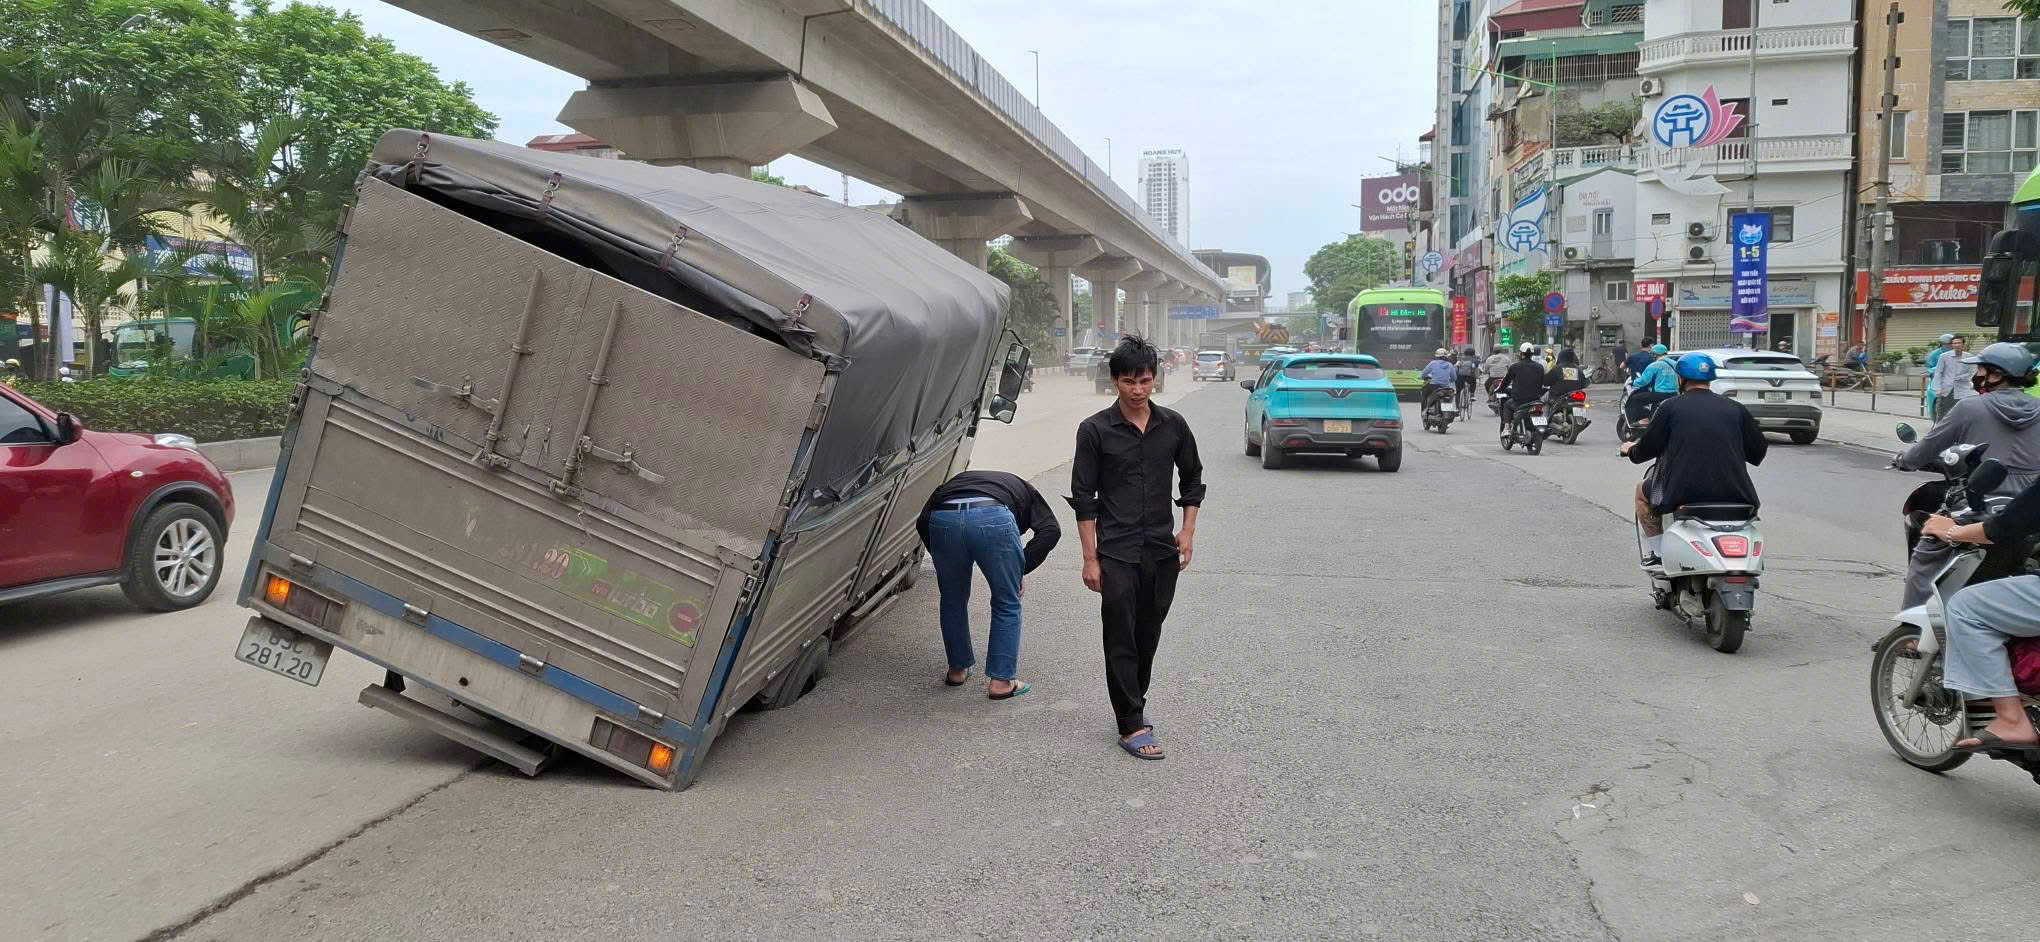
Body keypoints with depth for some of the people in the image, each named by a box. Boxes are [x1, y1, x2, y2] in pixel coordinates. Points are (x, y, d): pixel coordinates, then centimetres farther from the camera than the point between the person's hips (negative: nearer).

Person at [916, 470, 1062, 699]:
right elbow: (1050, 530, 16)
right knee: (1007, 605, 18)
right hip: (993, 518, -2)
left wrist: (942, 564, 29)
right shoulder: (1023, 488, 37)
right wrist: (1022, 569, 17)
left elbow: (924, 520, 23)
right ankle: (1000, 681, 19)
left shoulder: (952, 483, 43)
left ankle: (957, 670, 40)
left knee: (952, 601, 26)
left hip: (943, 518, 3)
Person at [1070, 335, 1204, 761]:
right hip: (1117, 552, -4)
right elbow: (1083, 497, -5)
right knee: (1121, 639, -4)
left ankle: (1133, 706, 29)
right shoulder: (1095, 430, -7)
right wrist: (1090, 558, -8)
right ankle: (1131, 726, 1)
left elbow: (1192, 478, 16)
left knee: (1148, 636, 12)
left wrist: (1188, 531, 7)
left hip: (1162, 550, 4)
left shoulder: (1173, 426, 3)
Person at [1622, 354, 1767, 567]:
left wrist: (1631, 449, 27)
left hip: (1684, 492, -3)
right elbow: (1759, 450, 16)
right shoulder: (1735, 408, 10)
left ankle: (1656, 553, 17)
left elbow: (1648, 448, 3)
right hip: (1733, 493, 3)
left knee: (1643, 490, 25)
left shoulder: (1671, 407, 1)